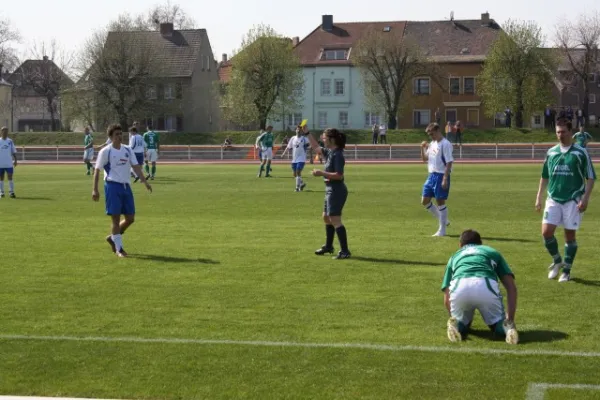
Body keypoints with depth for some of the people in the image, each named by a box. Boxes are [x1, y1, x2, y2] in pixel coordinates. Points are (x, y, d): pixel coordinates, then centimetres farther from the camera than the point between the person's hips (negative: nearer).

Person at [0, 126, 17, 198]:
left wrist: (15, 160, 0)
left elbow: (14, 152, 8)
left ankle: (11, 192, -2)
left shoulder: (10, 141, 5)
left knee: (10, 177, -4)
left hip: (9, 163, 0)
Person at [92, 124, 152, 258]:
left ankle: (113, 237, 28)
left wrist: (145, 181, -6)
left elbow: (136, 166, 7)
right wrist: (95, 189, -9)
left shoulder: (127, 150, 10)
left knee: (130, 218, 6)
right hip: (112, 186, -6)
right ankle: (119, 248, 5)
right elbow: (97, 170, -4)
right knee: (116, 218, -5)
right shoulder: (105, 151, -5)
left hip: (126, 186, 6)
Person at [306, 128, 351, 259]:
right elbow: (316, 147, 26)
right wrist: (307, 133, 24)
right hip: (330, 190, 10)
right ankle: (328, 246, 36)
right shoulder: (329, 152, 9)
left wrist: (321, 173, -23)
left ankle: (345, 251, -9)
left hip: (336, 190, -10)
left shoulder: (337, 155, -19)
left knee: (335, 220, -11)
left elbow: (339, 175, -25)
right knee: (326, 217, 22)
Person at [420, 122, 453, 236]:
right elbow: (425, 159, 21)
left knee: (440, 201, -4)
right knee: (425, 201, 9)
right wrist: (423, 148, 2)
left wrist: (445, 179, -22)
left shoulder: (445, 144, -13)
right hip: (431, 175, 9)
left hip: (441, 175, -9)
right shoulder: (432, 144, 13)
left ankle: (442, 230, 4)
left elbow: (449, 162, -16)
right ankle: (443, 220, 23)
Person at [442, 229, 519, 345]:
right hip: (486, 286, -1)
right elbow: (511, 287, 24)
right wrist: (510, 319, 24)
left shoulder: (454, 257, 37)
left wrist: (454, 316, 49)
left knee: (463, 324, 30)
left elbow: (447, 299, 31)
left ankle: (456, 325, -5)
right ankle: (506, 326, -9)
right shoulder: (492, 251, 36)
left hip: (459, 287, 1)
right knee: (497, 322, 25)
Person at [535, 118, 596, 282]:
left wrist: (585, 199, -12)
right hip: (553, 199, 3)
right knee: (546, 231, -7)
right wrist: (539, 197, 13)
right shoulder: (551, 152, 8)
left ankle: (566, 270, 13)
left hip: (573, 200, -3)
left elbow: (590, 178, -3)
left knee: (570, 234, 1)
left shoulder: (580, 153, -3)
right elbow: (544, 176, 18)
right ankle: (557, 261, 18)